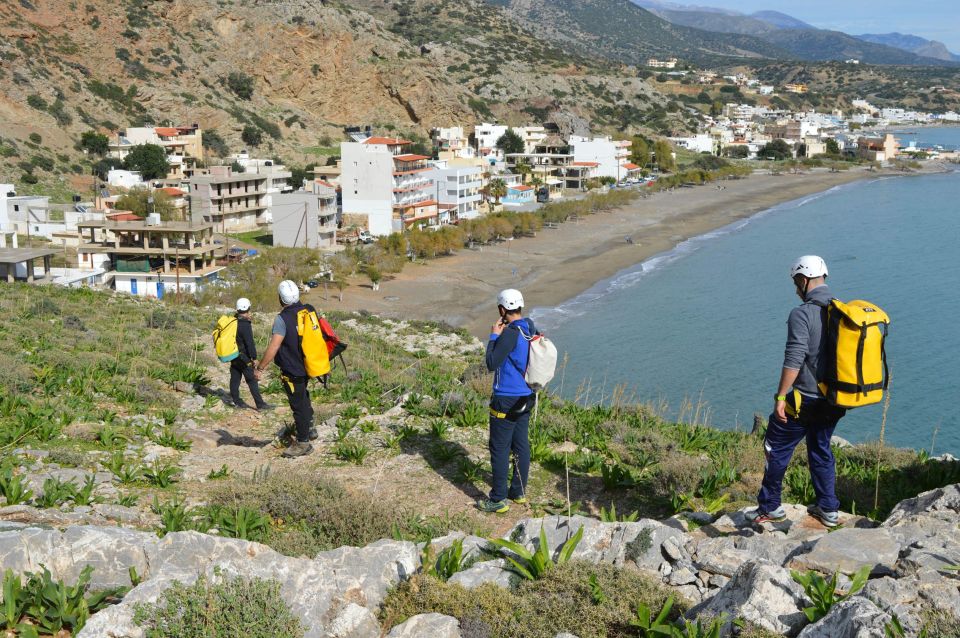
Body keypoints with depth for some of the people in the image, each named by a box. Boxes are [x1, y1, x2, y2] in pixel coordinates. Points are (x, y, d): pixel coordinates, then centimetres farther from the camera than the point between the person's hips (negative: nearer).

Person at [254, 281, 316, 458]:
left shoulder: (282, 319, -22)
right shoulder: (309, 310, -1)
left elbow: (273, 347, -25)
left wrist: (260, 367, -16)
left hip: (292, 371, -7)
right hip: (308, 365, 7)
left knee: (298, 405, 4)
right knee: (303, 397, 28)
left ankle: (303, 443, 15)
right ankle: (309, 428, 38)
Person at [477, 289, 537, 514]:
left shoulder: (510, 333, -22)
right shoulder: (532, 330, 5)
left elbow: (492, 364, -20)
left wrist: (493, 336, -11)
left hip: (506, 400, -9)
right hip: (526, 397, 9)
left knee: (499, 449, 0)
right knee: (521, 445, 16)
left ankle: (498, 499, 6)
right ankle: (518, 492, 26)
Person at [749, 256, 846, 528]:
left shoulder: (801, 314, -17)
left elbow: (794, 360, -23)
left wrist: (781, 397, -17)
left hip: (805, 399, -7)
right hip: (834, 401, 7)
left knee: (777, 449, 10)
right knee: (821, 450, 23)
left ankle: (769, 507, 19)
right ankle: (828, 509, 27)